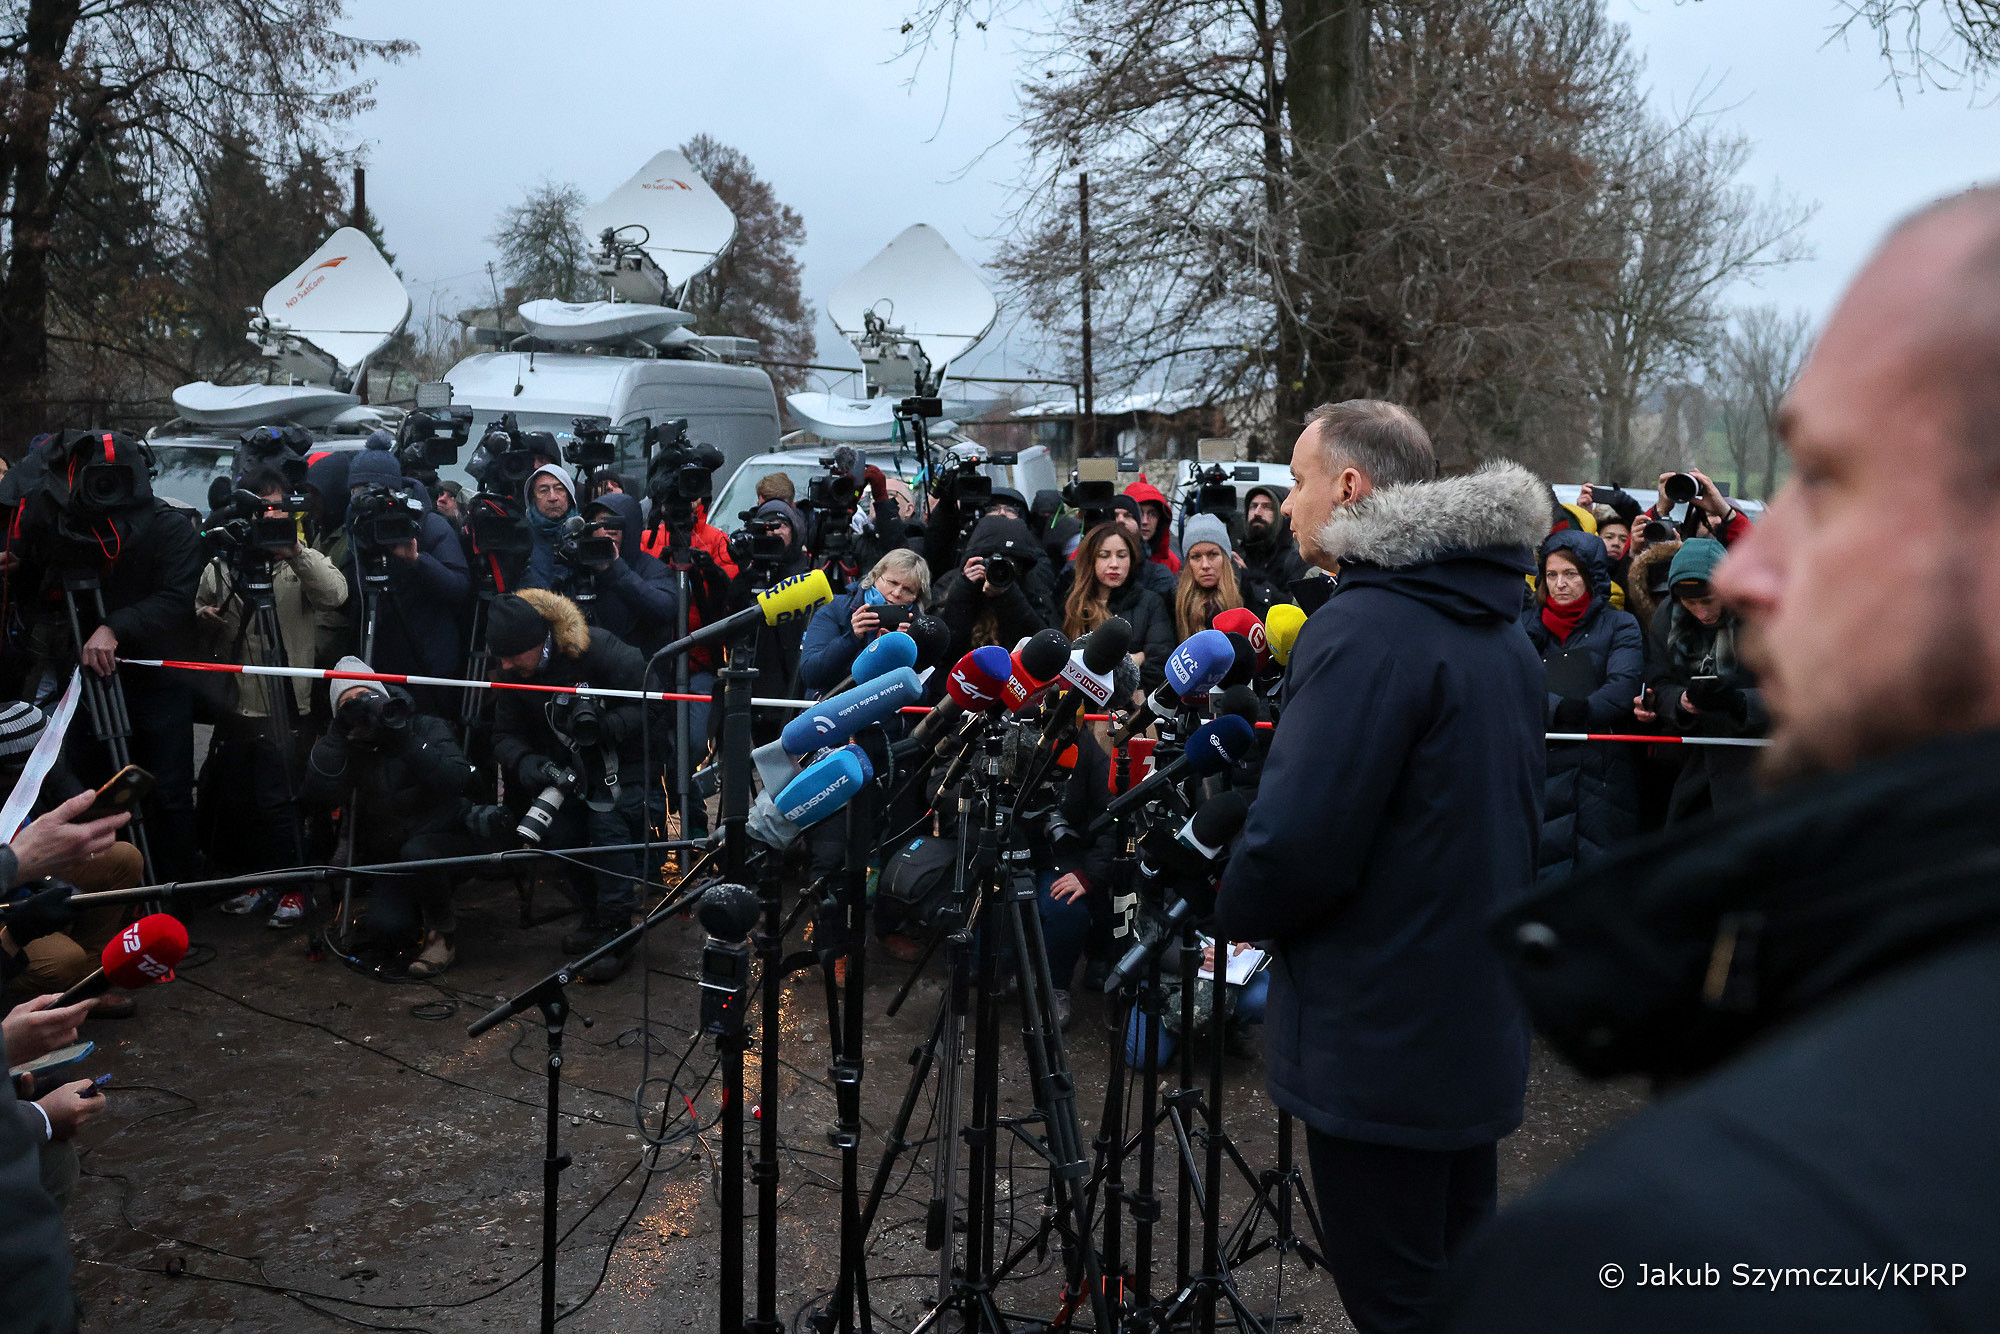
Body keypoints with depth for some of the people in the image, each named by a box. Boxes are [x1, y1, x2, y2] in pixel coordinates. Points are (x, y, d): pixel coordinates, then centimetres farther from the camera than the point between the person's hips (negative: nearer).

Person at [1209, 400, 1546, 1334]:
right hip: (1479, 1026, 9)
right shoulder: (1499, 630, 9)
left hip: (1377, 1043, -9)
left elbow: (1296, 843, -27)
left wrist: (1234, 913, -6)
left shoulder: (1363, 630, -21)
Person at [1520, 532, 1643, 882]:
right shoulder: (1527, 625, 15)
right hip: (1537, 770, 2)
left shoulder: (1620, 626, 8)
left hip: (1600, 774, -2)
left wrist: (1547, 712, -15)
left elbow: (1623, 692, -7)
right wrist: (1561, 707, -17)